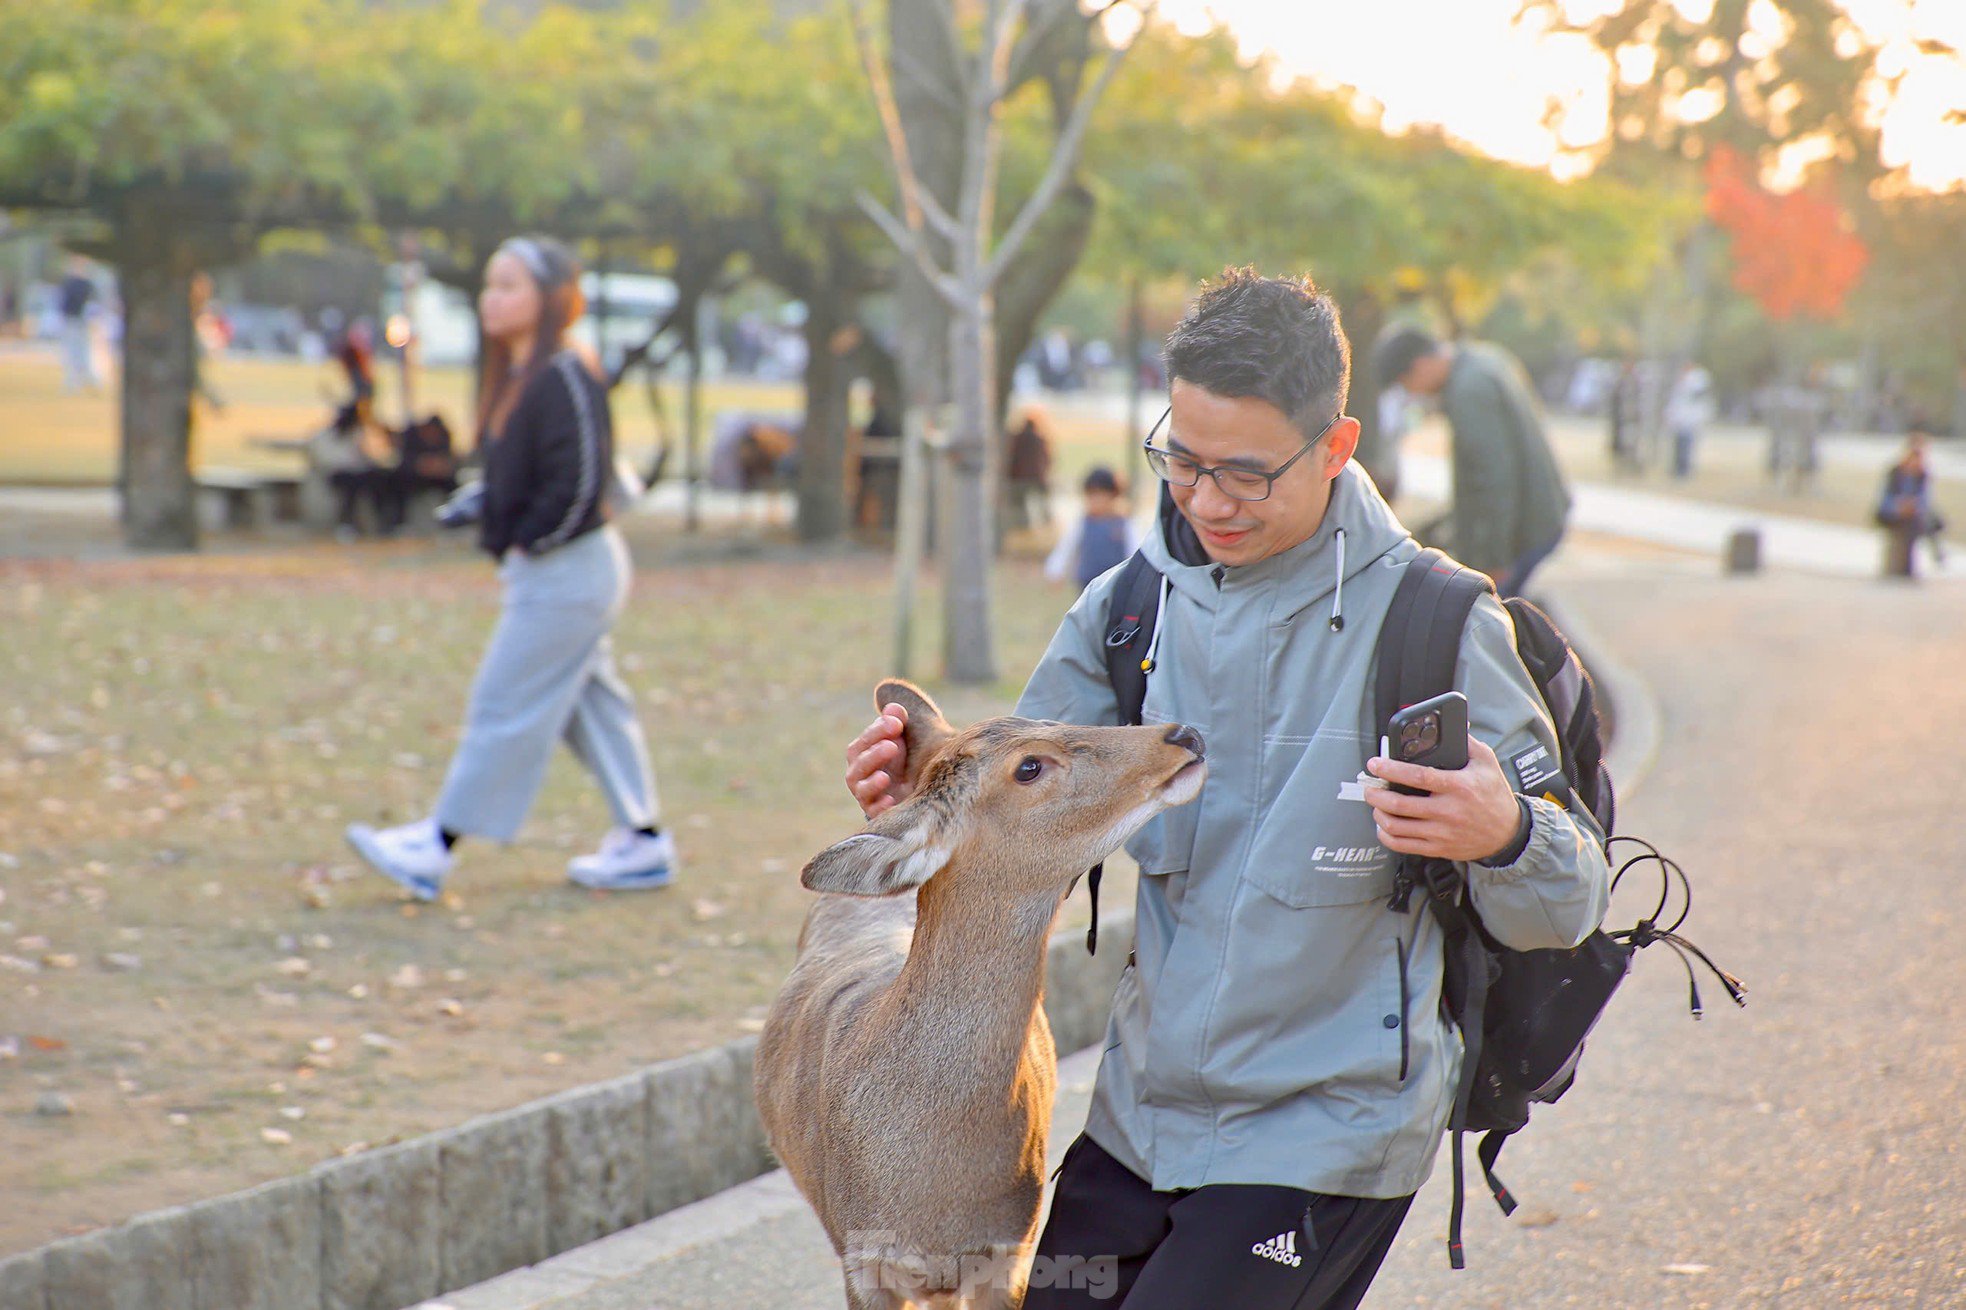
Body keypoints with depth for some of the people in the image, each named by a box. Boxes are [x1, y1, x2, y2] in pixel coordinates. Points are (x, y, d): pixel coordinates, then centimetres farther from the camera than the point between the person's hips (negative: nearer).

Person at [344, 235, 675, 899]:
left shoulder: (565, 377, -19)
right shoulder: (518, 376, 11)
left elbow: (581, 483, -24)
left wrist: (528, 544, -16)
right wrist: (504, 539, 9)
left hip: (564, 574, -10)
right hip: (550, 575, 10)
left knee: (505, 707, -4)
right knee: (591, 704, 14)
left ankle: (434, 849, 1)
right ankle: (643, 841, 20)